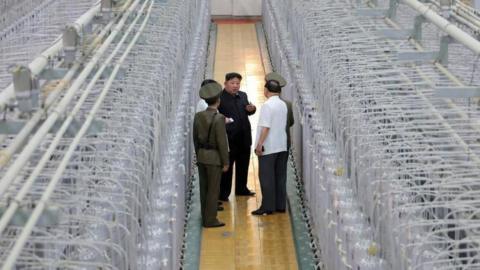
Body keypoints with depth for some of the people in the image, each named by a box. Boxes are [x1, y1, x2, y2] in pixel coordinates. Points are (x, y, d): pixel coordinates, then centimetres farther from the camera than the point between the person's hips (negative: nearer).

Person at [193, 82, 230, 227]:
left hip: (201, 156, 6)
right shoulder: (219, 118, -18)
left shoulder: (198, 116, 1)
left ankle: (205, 217, 21)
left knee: (204, 189, 13)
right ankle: (210, 220, 5)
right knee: (213, 190, 1)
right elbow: (222, 142, -16)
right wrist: (225, 162, -8)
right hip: (214, 157, -6)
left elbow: (195, 138, 9)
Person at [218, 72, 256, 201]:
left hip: (244, 137, 7)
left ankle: (241, 188, 32)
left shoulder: (243, 95, 11)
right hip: (229, 138, -7)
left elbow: (248, 112, 18)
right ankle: (223, 193, 8)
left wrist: (251, 109, -3)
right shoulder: (220, 98, -12)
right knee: (227, 167, 0)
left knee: (243, 165, 17)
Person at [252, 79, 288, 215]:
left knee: (266, 178, -2)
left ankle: (268, 207, -2)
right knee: (280, 177, 10)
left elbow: (265, 127, -20)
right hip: (282, 146, 8)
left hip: (268, 148, -8)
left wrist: (259, 144, -16)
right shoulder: (283, 105, 10)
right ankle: (280, 205, 13)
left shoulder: (267, 105, -14)